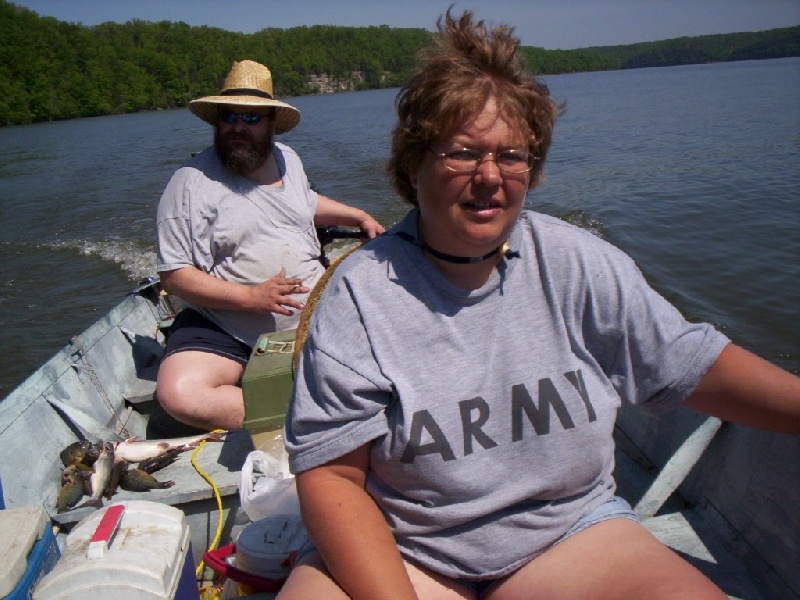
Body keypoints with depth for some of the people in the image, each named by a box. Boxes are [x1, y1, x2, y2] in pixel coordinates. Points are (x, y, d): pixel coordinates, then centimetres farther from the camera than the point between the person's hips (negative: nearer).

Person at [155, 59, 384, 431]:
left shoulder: (287, 159, 10)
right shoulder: (191, 183, -10)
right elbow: (174, 274, -14)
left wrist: (359, 216, 24)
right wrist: (251, 297, -23)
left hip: (311, 312, 5)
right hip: (225, 327, -5)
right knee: (179, 394, -29)